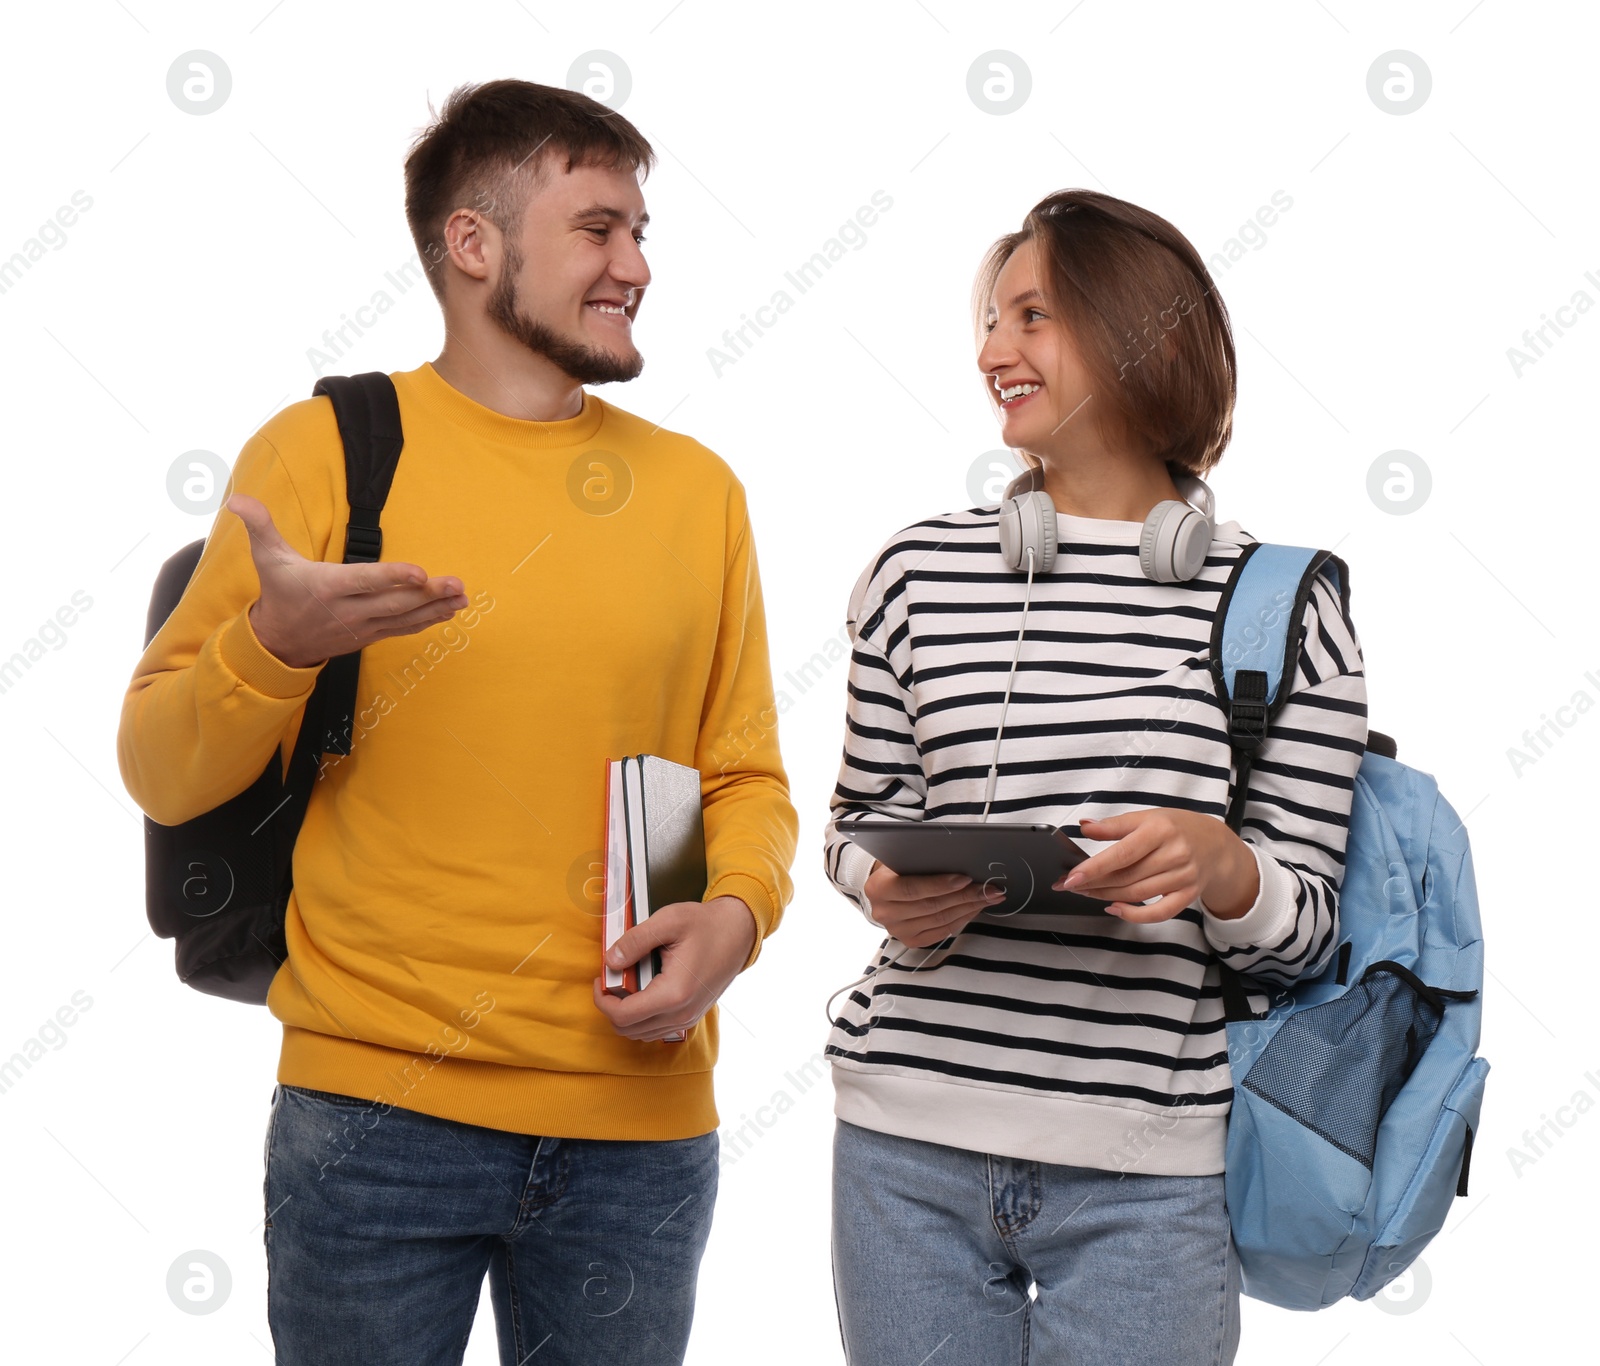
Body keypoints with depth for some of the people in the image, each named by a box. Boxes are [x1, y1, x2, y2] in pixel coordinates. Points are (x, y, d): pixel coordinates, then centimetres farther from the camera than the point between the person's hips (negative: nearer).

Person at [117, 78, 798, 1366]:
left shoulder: (697, 488, 10)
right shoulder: (321, 450, 0)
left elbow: (746, 778, 12)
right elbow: (161, 774, -1)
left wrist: (736, 914, -8)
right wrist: (276, 645, -20)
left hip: (641, 1128, 3)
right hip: (375, 1111, -3)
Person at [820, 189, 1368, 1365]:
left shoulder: (1282, 607, 0)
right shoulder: (919, 574, 6)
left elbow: (1310, 932, 2)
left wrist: (1220, 864, -18)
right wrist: (891, 892, -7)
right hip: (908, 1150, 2)